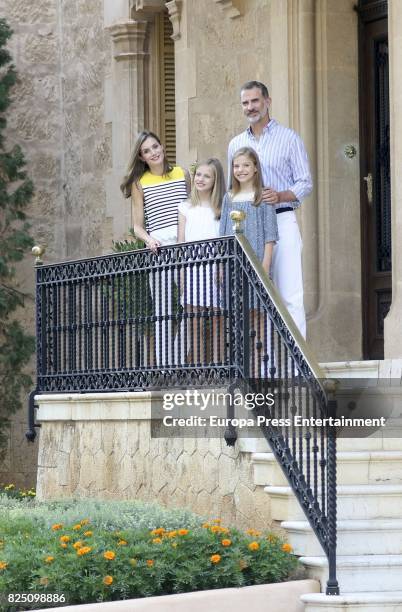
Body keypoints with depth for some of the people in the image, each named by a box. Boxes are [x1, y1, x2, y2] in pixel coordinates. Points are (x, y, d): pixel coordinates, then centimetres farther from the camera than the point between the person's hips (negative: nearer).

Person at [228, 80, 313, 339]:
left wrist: (281, 196, -16)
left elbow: (305, 183, 2)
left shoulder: (289, 138, 4)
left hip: (281, 221, -4)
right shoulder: (236, 144, 17)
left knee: (290, 295, -9)